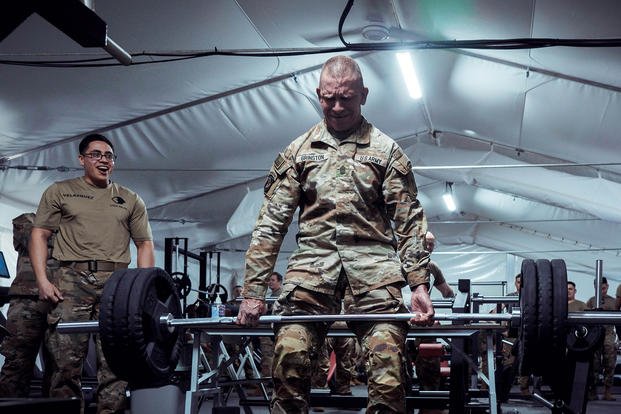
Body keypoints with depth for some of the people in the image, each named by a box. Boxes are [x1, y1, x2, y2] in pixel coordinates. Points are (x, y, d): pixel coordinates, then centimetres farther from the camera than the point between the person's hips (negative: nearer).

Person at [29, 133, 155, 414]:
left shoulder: (131, 200, 19)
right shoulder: (60, 192, 14)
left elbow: (145, 245, 17)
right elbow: (40, 234, 9)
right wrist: (42, 279, -5)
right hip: (73, 279, -1)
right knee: (66, 358, -6)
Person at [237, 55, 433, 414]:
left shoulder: (385, 149, 12)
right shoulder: (299, 150, 15)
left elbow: (409, 222, 7)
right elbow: (272, 222, 11)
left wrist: (420, 283, -5)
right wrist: (254, 290, 4)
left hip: (373, 262, -1)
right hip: (314, 258, 1)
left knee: (387, 362, -15)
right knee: (290, 358, -14)